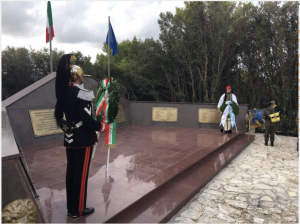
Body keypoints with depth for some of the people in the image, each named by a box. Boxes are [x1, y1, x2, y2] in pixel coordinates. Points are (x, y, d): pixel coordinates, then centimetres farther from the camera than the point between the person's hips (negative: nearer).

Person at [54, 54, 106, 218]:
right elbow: (87, 120, -21)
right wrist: (101, 126, -7)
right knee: (81, 175, 5)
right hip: (83, 140, -8)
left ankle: (70, 207, 32)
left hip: (69, 139, 8)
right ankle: (78, 210, 21)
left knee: (71, 172, 17)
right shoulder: (82, 94, -19)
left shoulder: (64, 91, 5)